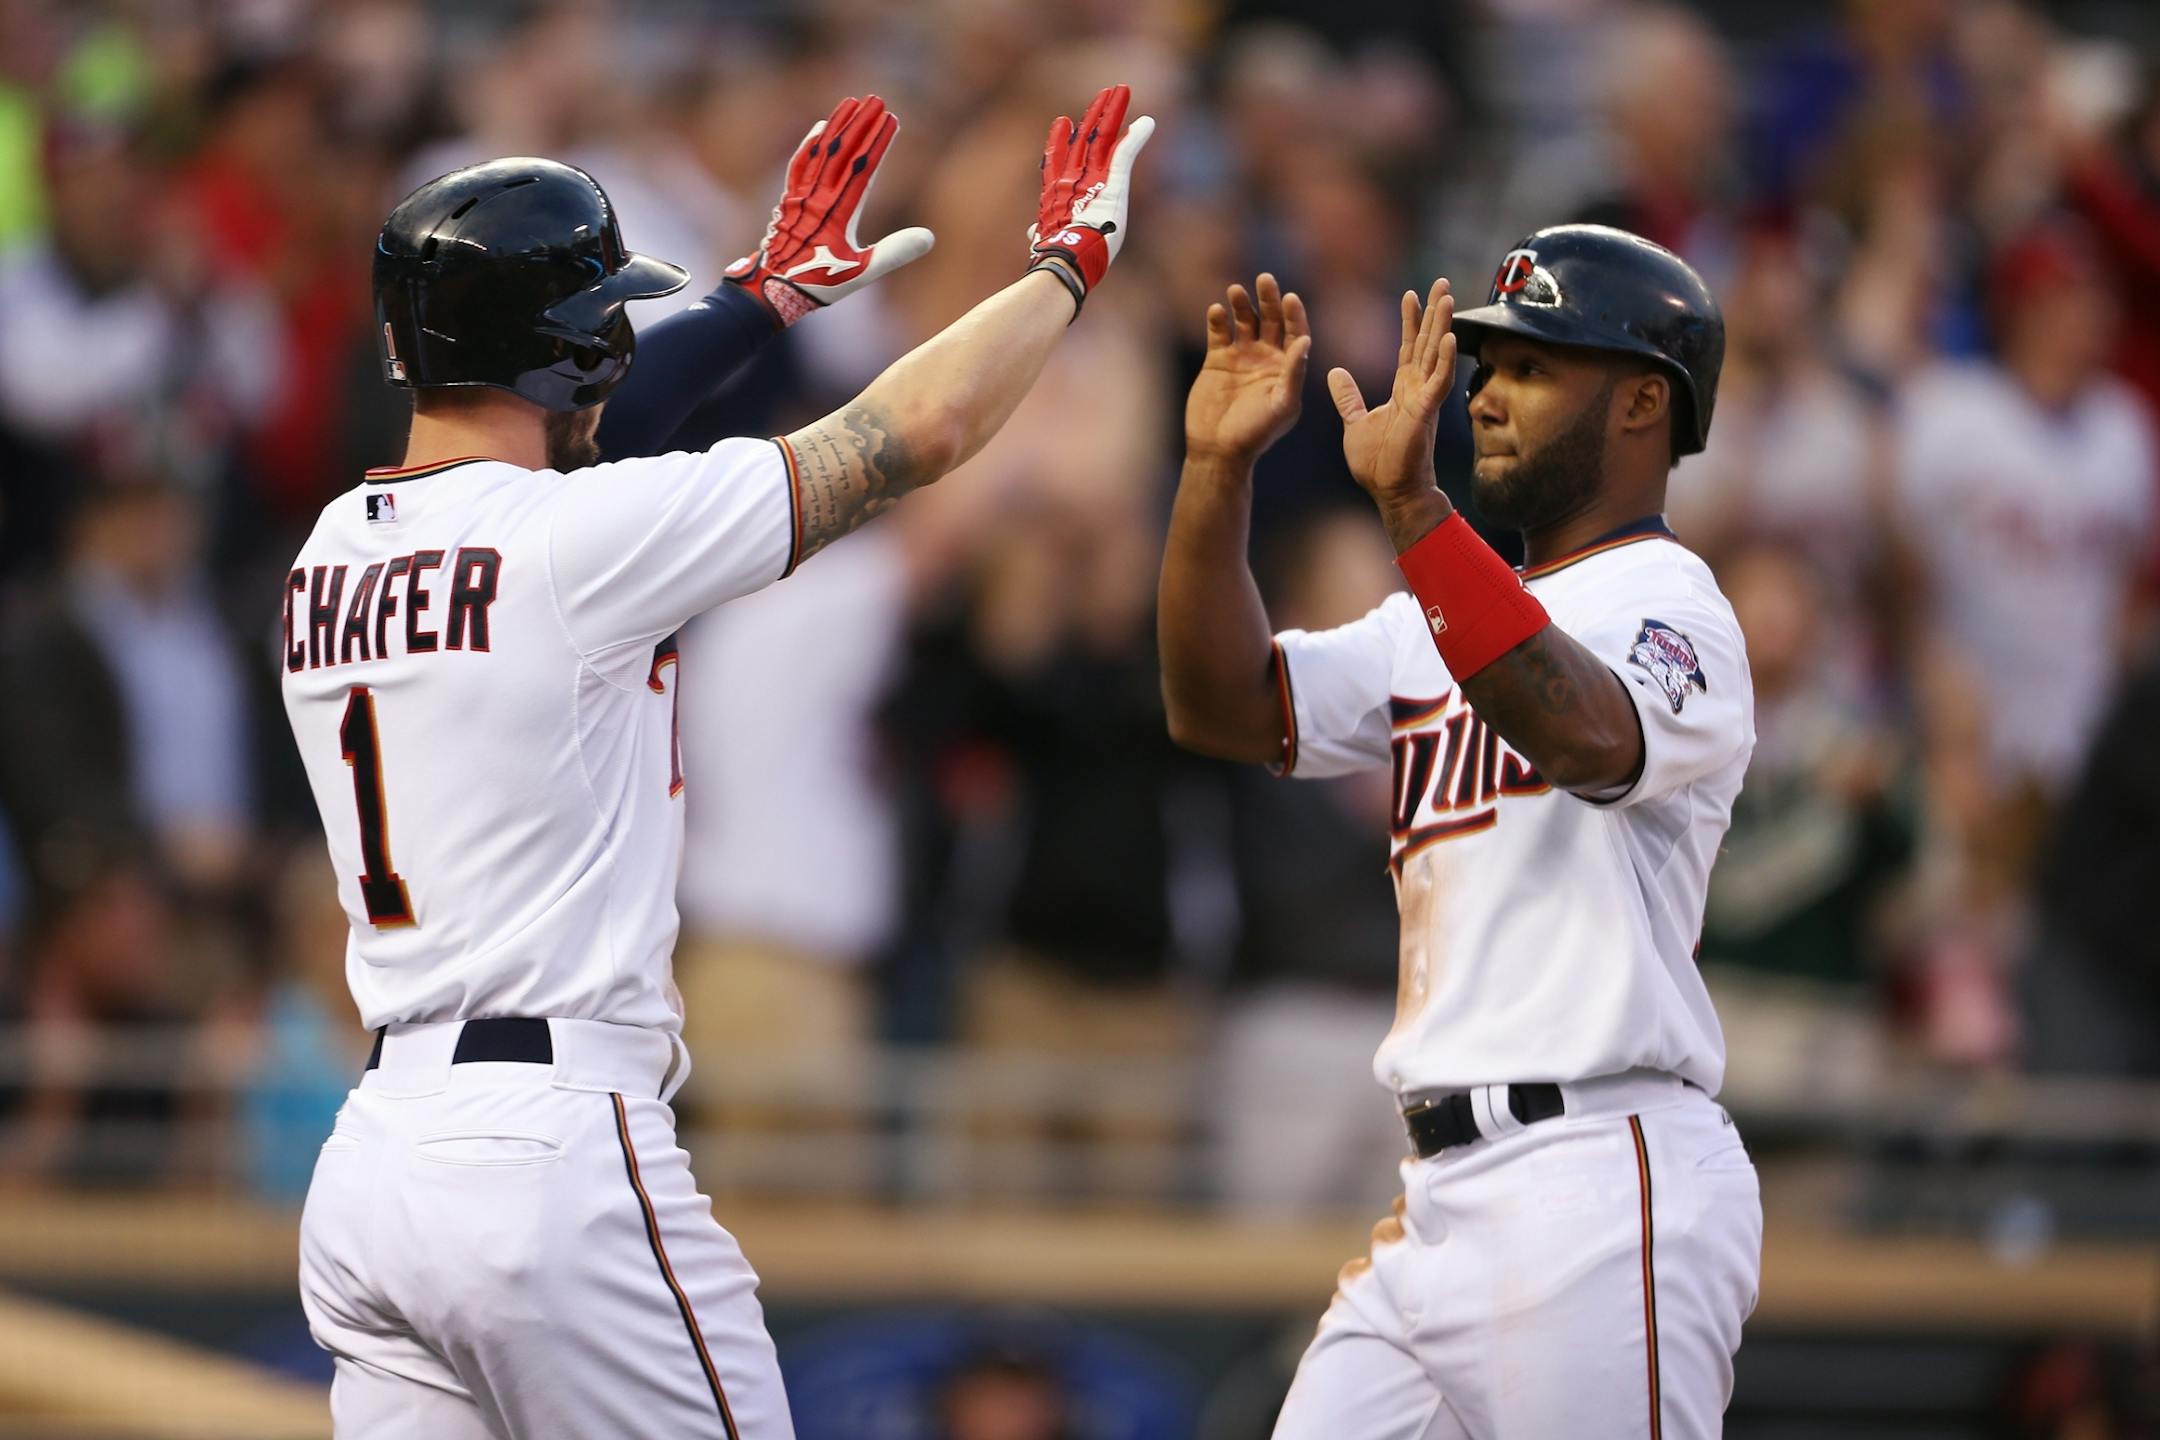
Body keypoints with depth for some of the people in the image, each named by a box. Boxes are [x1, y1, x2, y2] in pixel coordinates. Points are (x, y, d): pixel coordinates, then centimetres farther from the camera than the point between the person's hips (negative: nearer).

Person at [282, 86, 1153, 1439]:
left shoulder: (334, 552, 10)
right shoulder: (575, 539, -11)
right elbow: (917, 434, -3)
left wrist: (765, 298, 39)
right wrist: (1069, 259, 13)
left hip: (370, 1163, 7)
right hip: (557, 1158, -7)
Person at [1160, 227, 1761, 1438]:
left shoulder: (1670, 609, -6)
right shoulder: (1436, 628, 21)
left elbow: (1580, 735, -29)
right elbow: (1224, 710, 12)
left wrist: (1409, 500, -34)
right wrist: (1220, 468, 0)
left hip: (1602, 1191, -9)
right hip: (1443, 1193, 9)